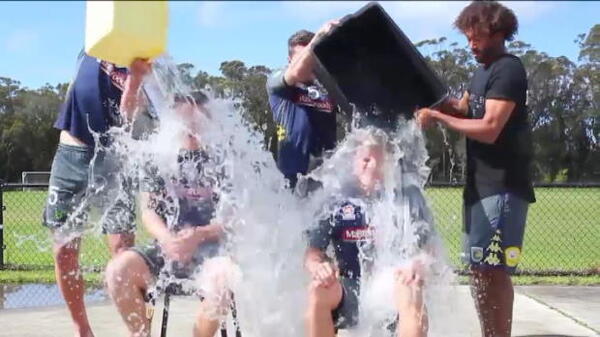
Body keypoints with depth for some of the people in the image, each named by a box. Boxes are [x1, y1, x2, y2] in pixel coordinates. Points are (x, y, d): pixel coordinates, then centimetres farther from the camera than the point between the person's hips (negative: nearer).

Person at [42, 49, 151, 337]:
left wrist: (137, 75, -28)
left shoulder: (144, 65, -4)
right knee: (64, 251, 5)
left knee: (122, 249, -12)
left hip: (110, 158, -3)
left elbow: (128, 116, -13)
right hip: (69, 154, 4)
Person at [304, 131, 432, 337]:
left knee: (410, 292, -35)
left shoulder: (408, 197, 5)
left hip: (392, 289, -1)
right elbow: (312, 251, 2)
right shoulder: (337, 200, 5)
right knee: (319, 290, -31)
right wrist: (317, 266, -23)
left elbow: (428, 248, 1)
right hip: (350, 293, 1)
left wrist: (418, 265, -24)